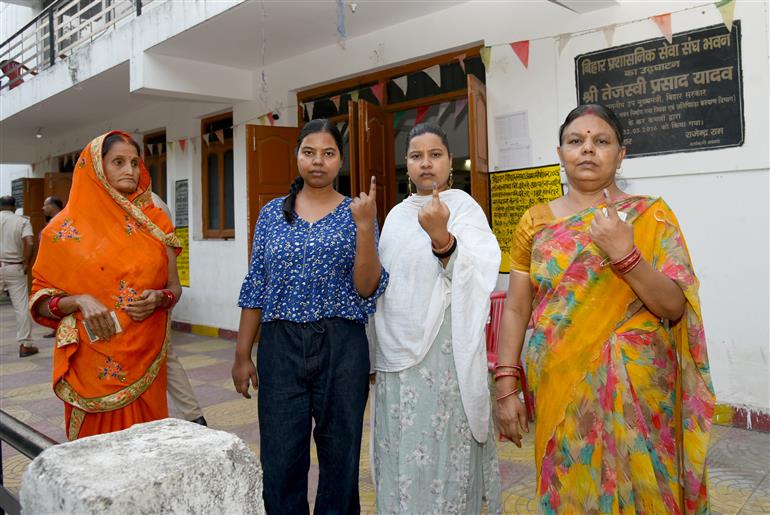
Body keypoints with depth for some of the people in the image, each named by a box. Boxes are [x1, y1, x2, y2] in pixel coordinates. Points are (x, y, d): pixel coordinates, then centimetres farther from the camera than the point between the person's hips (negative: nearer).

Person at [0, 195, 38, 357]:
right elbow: (30, 243, -15)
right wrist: (26, 264, -5)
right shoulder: (22, 221, -1)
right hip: (15, 268, -1)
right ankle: (25, 345, 4)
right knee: (22, 307, 3)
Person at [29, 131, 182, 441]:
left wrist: (159, 298, -11)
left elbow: (174, 288, 11)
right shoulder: (69, 227, -2)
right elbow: (41, 299, 1)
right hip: (93, 361, -2)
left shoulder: (155, 222, 6)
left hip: (145, 356, 2)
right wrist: (80, 301, -18)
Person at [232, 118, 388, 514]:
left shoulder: (356, 213, 1)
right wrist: (242, 355, 5)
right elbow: (255, 288, 7)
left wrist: (364, 226, -19)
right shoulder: (273, 213, 6)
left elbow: (368, 289, -8)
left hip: (341, 347, -1)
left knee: (340, 457, 11)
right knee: (280, 462, 7)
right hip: (281, 346, 1)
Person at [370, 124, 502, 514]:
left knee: (442, 453, 1)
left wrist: (441, 237, -40)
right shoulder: (397, 214, 11)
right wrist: (377, 351, 17)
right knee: (400, 452, 14)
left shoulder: (463, 207, -6)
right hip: (396, 354, 6)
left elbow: (469, 276, -21)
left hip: (442, 354, -6)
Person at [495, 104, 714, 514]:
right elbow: (516, 308, 2)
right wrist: (506, 386, -4)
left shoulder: (651, 216, -1)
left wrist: (625, 254, -19)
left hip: (634, 393, -1)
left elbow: (675, 307, -6)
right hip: (559, 390, 2)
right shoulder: (535, 222, 4)